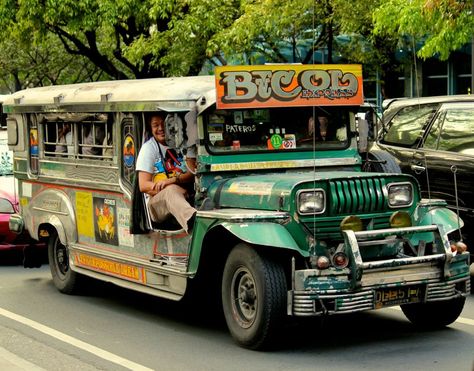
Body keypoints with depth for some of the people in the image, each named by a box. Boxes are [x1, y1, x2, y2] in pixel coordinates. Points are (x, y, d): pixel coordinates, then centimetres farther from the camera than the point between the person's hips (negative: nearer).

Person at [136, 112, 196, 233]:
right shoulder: (148, 148, 7)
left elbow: (194, 173, 1)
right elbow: (143, 186, -1)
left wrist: (172, 180, -19)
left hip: (185, 196, 4)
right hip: (157, 202, -4)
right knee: (171, 191, -37)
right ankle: (192, 218, -70)